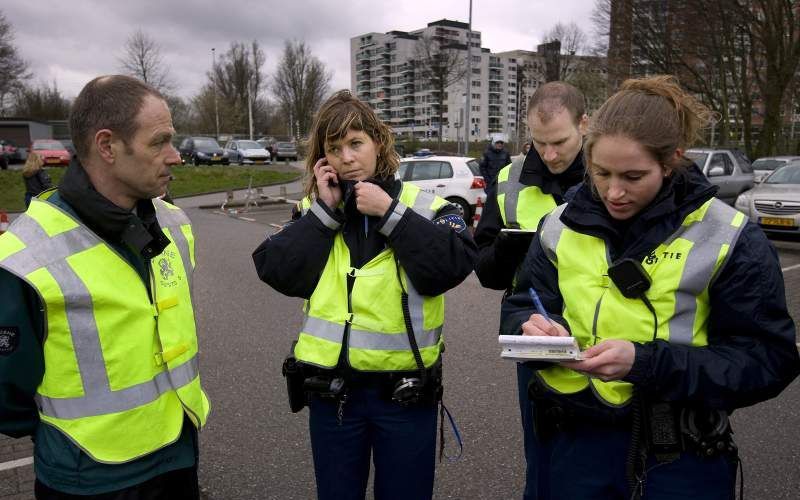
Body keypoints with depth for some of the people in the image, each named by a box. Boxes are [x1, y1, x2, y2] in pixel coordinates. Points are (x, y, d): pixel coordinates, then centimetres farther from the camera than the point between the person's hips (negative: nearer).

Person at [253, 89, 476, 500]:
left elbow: (452, 267, -18)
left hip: (406, 388, -1)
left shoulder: (423, 205, -3)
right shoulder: (313, 209, 4)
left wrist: (389, 211, -17)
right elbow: (278, 274, -9)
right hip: (331, 388, 2)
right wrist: (324, 210, -12)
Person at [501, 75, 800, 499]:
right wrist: (533, 329, -21)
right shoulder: (561, 227, -1)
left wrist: (645, 363, -25)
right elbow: (519, 308, 4)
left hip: (679, 459, -2)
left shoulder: (729, 239, -11)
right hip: (574, 441, 3)